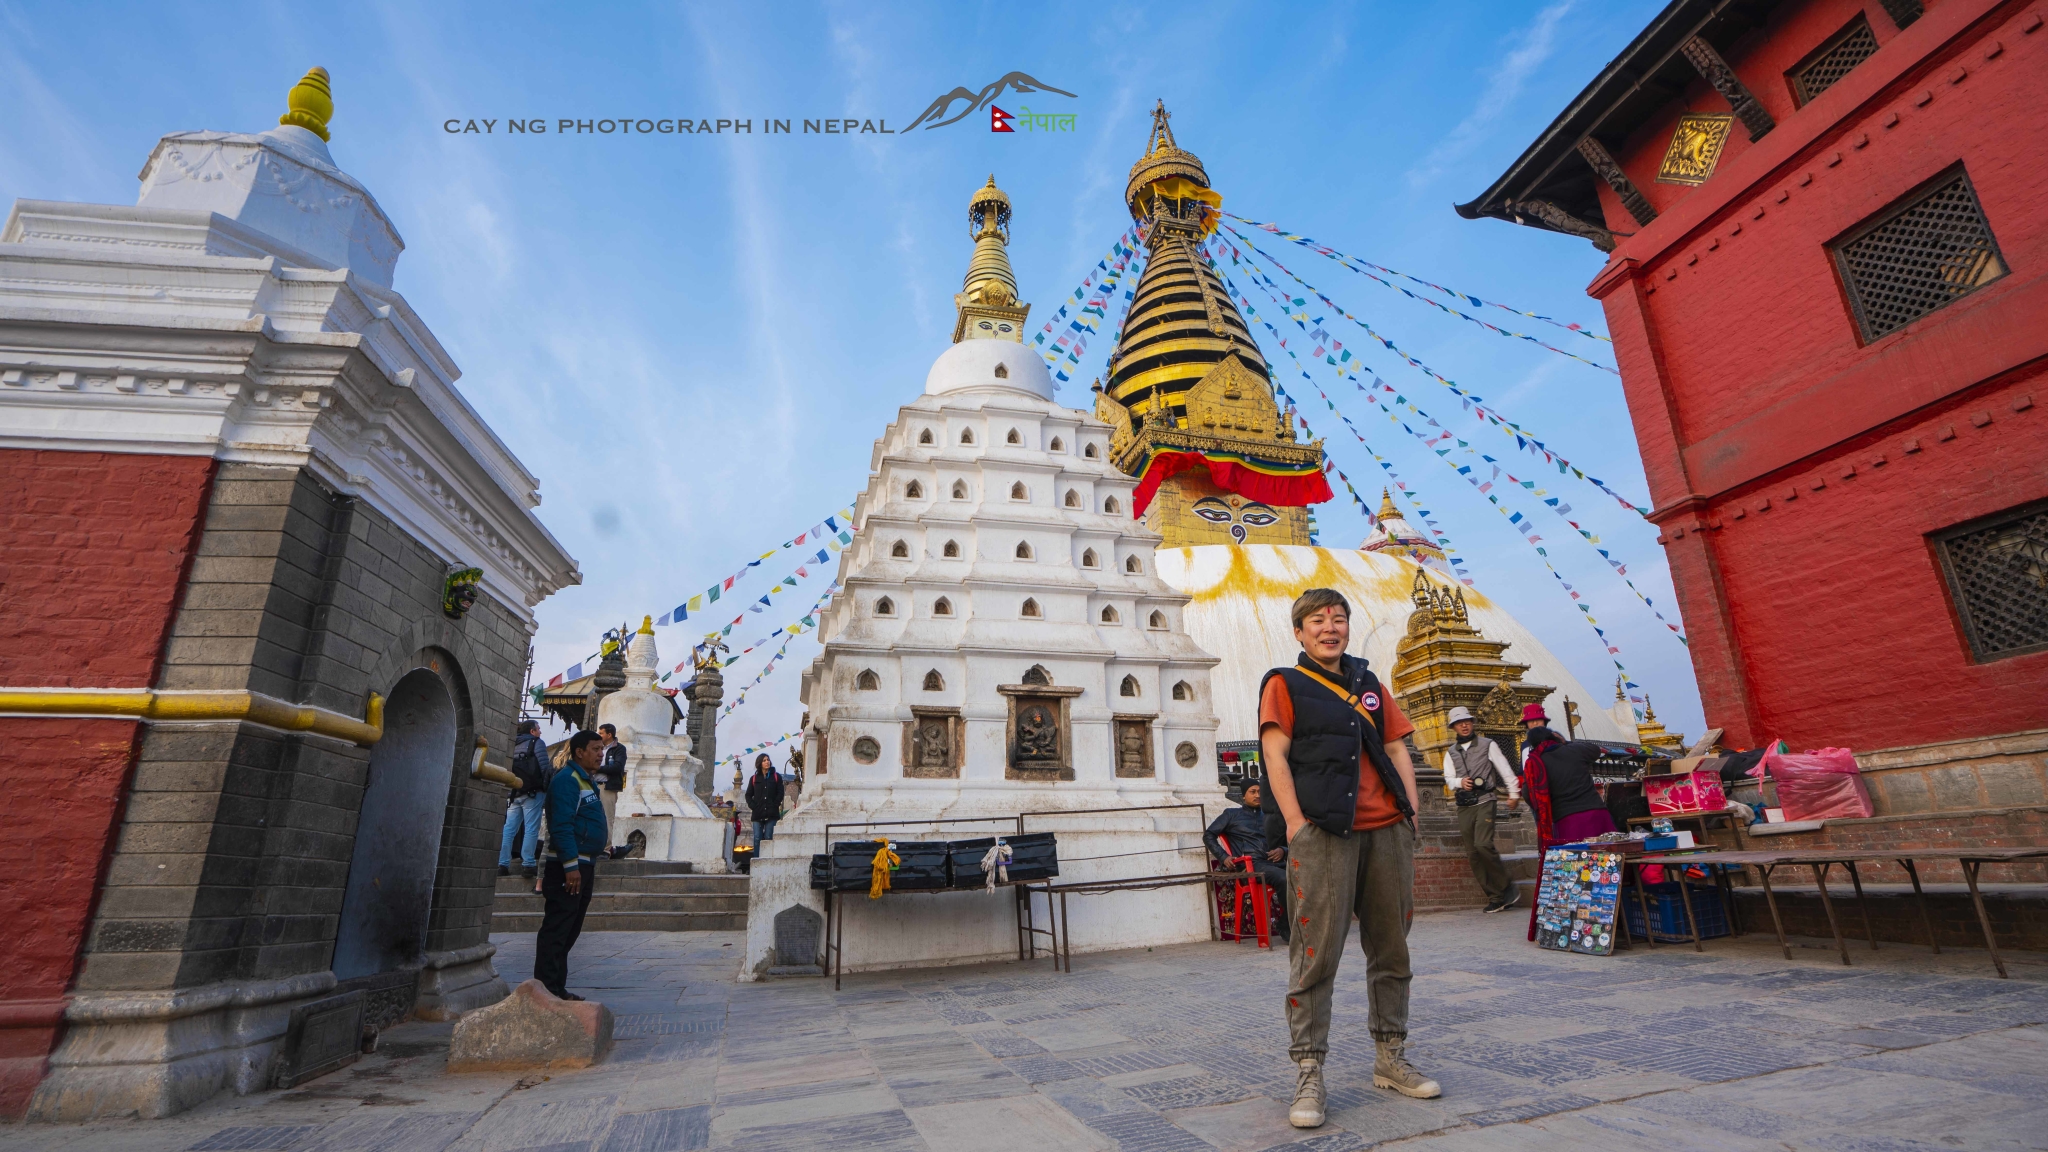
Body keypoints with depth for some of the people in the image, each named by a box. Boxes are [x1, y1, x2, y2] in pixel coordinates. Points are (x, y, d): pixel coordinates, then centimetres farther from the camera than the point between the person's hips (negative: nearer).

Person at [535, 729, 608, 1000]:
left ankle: (558, 987, 22)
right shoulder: (567, 779, -13)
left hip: (584, 866, 10)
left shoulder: (587, 781, 18)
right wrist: (570, 865, -24)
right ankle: (546, 988, 0)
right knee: (556, 929, -5)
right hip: (569, 867, -10)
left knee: (569, 931, 14)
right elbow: (561, 825, -21)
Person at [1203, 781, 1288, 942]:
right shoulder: (1232, 814, 17)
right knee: (1284, 879, -33)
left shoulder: (1268, 818, 29)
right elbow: (1208, 835, 12)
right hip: (1251, 864, -4)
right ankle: (1286, 927, -15)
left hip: (1273, 863, 4)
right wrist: (1223, 857, -1)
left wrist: (1282, 851, 2)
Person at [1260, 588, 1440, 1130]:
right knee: (1316, 955, -6)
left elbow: (1397, 749, 17)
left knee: (1391, 948, 13)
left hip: (1387, 830, 6)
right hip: (1323, 833, -5)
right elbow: (1275, 756, -3)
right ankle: (1308, 1076, 3)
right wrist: (1296, 823, -12)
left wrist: (1410, 813, 6)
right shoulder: (1284, 683, 5)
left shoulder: (1369, 683, 19)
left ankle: (1390, 1059, 28)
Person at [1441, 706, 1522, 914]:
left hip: (1485, 801, -5)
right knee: (1473, 854, 2)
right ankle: (1496, 898, 9)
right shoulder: (1451, 752, 12)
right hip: (1464, 807, 5)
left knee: (1483, 844, -22)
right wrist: (1459, 782, -12)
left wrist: (1514, 793, 2)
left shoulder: (1488, 744, 2)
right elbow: (1448, 778, 9)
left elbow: (1504, 769, 3)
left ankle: (1508, 887, -3)